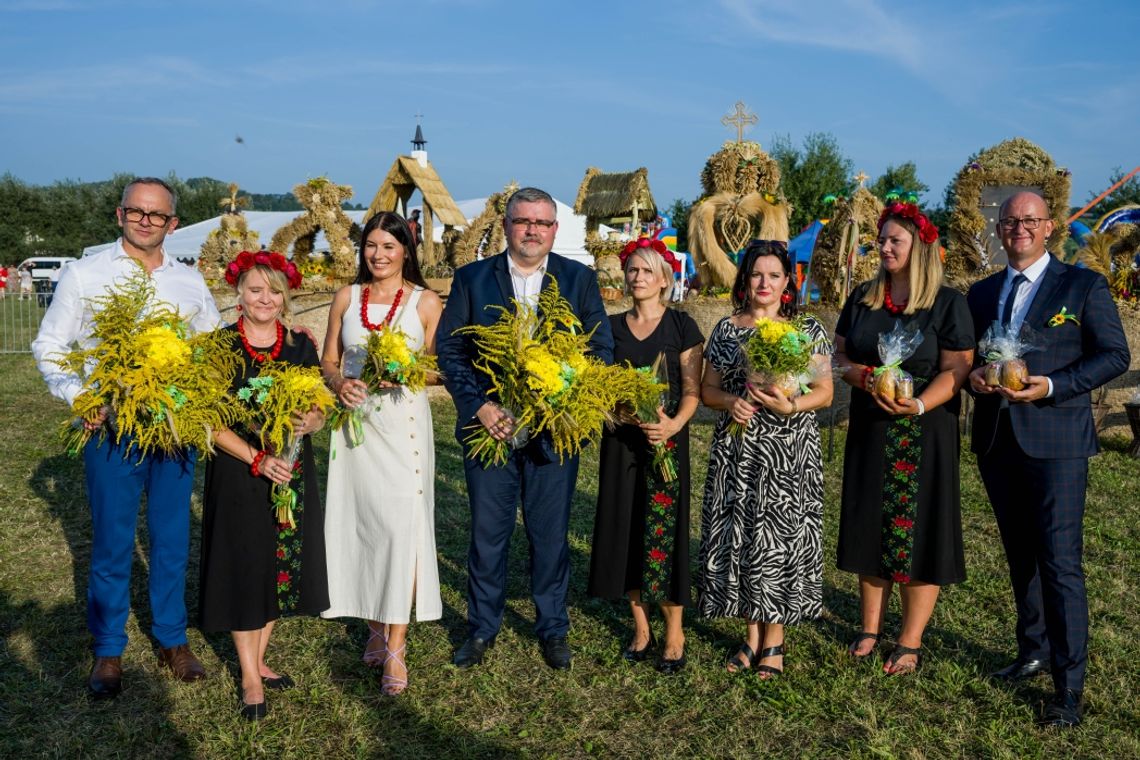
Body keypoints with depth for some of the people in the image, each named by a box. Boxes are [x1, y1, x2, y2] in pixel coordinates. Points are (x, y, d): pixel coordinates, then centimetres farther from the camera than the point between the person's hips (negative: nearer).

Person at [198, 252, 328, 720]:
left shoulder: (301, 345, 2)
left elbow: (320, 413, 5)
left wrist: (308, 423, -18)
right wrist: (258, 459, -19)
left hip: (292, 471, 4)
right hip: (238, 475, -3)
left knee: (282, 566, 12)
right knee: (244, 569, 4)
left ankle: (257, 659, 31)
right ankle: (250, 678, 18)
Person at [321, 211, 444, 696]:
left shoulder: (425, 301, 1)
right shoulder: (347, 297, 9)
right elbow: (328, 360, 11)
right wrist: (339, 384, -10)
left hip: (402, 423, -3)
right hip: (354, 421, 3)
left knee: (401, 527, -7)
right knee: (360, 523, 8)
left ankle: (395, 649, 0)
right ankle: (376, 626, 26)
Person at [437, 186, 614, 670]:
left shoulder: (580, 280, 2)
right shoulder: (471, 278, 2)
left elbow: (601, 349, 0)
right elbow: (449, 348, 0)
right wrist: (479, 406, -11)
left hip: (555, 429, 0)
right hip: (489, 425, 0)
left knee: (551, 535, 10)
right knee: (487, 534, 10)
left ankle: (553, 628, 28)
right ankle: (481, 628, 28)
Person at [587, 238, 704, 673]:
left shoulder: (681, 326, 0)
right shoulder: (612, 326, 10)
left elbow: (692, 389, -4)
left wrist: (675, 423, -20)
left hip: (666, 440, -4)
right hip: (621, 438, 4)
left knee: (664, 531, -4)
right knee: (625, 528, 6)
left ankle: (674, 634, 9)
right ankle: (640, 627, 20)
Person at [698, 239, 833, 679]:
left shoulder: (808, 330, 3)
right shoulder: (726, 329, 8)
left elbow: (824, 392, 0)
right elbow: (707, 389, 10)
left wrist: (789, 406, -19)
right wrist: (731, 402, -11)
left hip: (789, 452, -2)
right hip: (736, 450, 2)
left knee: (780, 536, -1)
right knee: (739, 536, 4)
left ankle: (774, 639, 13)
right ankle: (753, 635, 19)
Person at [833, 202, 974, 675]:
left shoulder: (947, 303, -5)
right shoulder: (862, 298, 8)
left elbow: (956, 369, -11)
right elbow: (840, 356, 7)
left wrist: (919, 404, -26)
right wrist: (867, 378, -14)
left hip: (924, 436, -4)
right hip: (869, 432, 4)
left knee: (918, 531, 0)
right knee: (870, 527, 9)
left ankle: (910, 642, 11)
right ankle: (870, 628, 21)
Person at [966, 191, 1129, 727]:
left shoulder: (1084, 286, 0)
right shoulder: (981, 293, 13)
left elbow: (1115, 355, -4)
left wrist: (1051, 386, -17)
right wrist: (973, 376, -7)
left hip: (1055, 441, -5)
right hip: (996, 441, 5)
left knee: (1060, 562, -7)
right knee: (1020, 556, 16)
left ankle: (1070, 687, 2)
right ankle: (1034, 652, 33)